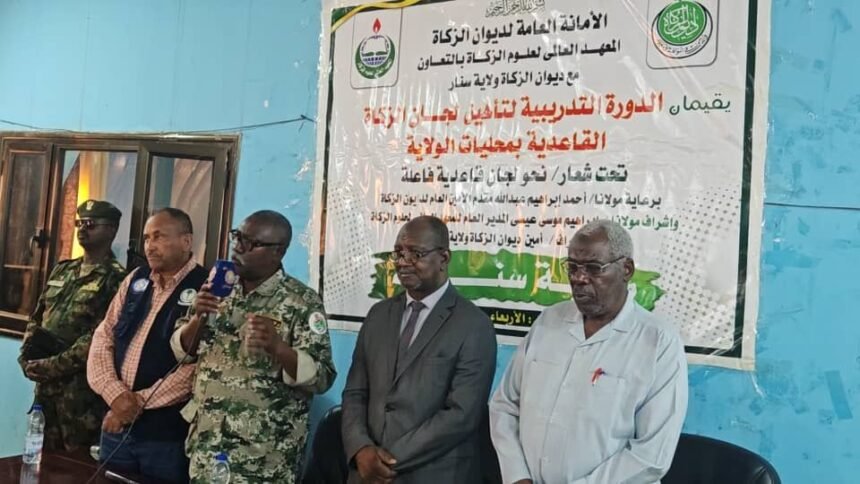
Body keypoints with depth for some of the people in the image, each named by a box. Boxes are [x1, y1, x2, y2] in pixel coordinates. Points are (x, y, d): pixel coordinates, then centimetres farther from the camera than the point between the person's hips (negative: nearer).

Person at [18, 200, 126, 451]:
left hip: (82, 389, -7)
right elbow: (36, 317, 17)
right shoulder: (62, 270, 14)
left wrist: (52, 366, -16)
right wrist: (27, 358, 1)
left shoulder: (115, 279, -9)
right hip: (45, 382, 7)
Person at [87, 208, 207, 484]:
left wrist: (139, 401, -14)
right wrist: (116, 394, -11)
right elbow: (103, 339, 5)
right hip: (116, 426, 6)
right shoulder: (135, 280, 9)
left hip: (167, 433, -5)